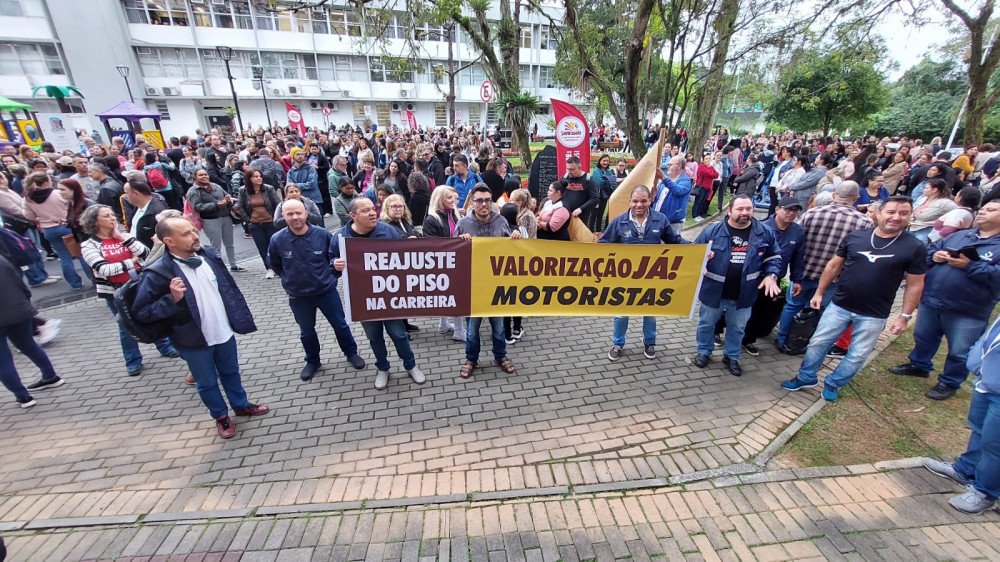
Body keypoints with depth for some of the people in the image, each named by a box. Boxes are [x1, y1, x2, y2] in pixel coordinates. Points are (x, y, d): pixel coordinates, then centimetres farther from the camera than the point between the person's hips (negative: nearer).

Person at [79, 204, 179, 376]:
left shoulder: (123, 235, 3)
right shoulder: (89, 245, -6)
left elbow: (145, 253, -10)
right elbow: (103, 269, -18)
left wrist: (123, 237, -12)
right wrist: (131, 262, -13)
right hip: (115, 292, -2)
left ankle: (165, 347, 32)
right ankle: (133, 361, 23)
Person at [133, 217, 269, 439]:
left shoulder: (210, 255, -6)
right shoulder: (158, 273, -21)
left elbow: (229, 287, 7)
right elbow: (141, 313, -16)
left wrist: (240, 317, 8)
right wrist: (172, 299, -31)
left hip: (224, 333, 4)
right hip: (195, 342, -4)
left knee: (231, 373, 24)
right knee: (207, 384, 18)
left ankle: (241, 405, 46)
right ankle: (221, 417, 40)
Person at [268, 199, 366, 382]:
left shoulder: (323, 234, -16)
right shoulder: (277, 240, -14)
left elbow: (335, 255, 3)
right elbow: (275, 265, 6)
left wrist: (333, 266, -13)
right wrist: (290, 278, 6)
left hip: (327, 291, -1)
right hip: (298, 296, 1)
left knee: (340, 324, 13)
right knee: (306, 332, 18)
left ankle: (351, 353, 36)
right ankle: (312, 362, 41)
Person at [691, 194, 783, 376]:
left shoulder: (764, 232, -3)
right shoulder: (713, 230, -11)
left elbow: (774, 257, 9)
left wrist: (771, 275, -5)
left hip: (744, 294, 2)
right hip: (714, 291, -2)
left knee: (737, 328, 19)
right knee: (707, 324, 15)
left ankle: (731, 357, 39)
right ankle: (704, 352, 37)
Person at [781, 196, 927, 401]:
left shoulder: (915, 247, -7)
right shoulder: (855, 236, -4)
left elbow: (915, 285, -2)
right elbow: (834, 265, 5)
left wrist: (905, 317, -4)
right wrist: (819, 292, 5)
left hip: (873, 315, -1)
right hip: (839, 306, 1)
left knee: (857, 356, 11)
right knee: (817, 343, 8)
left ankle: (833, 384, 31)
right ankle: (806, 377, 27)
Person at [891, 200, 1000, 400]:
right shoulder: (958, 235, 9)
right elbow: (928, 252, 11)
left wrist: (970, 266, -26)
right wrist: (934, 256, -11)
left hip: (967, 312, -4)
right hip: (930, 302, 5)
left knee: (959, 352, 10)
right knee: (923, 338, 22)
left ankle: (949, 383, 28)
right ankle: (919, 365, 42)